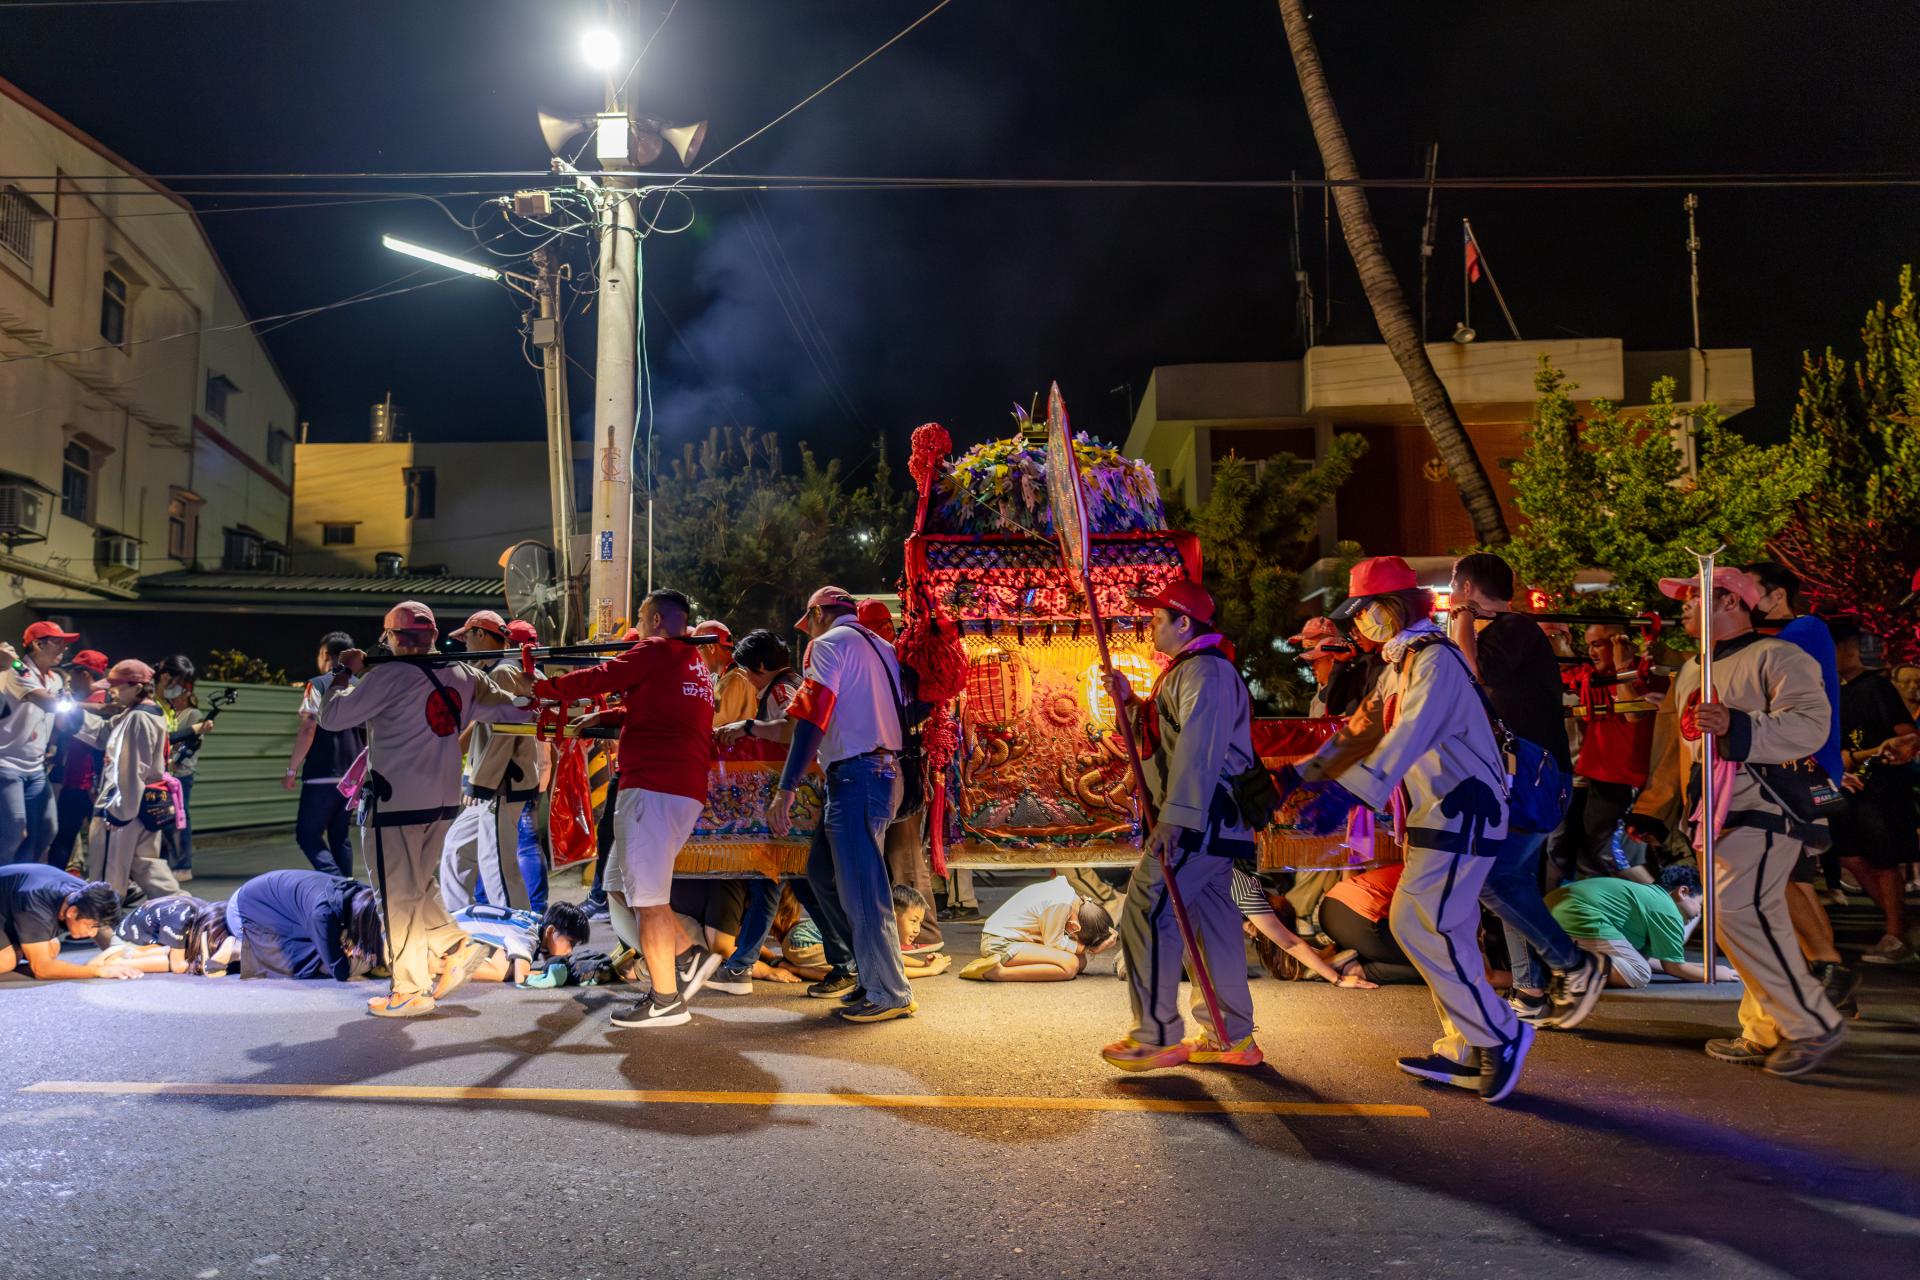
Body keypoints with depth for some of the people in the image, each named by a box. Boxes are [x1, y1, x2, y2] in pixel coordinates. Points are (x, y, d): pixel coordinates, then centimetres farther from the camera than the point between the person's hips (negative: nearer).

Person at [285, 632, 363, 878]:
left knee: (307, 834, -1)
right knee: (340, 835, 14)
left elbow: (308, 730, -14)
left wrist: (292, 770, -8)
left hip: (322, 776, -6)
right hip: (352, 777, 6)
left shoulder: (318, 685, -7)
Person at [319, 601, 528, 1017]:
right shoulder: (462, 675, 6)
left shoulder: (389, 676, -12)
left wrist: (346, 672, 3)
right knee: (421, 885, 24)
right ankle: (458, 946, 14)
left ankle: (412, 990, 10)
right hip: (445, 800, 7)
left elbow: (331, 717, -9)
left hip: (398, 803, -7)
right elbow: (515, 708, 12)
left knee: (399, 895, 4)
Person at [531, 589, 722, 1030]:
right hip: (686, 789, 9)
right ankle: (689, 956, 13)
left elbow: (597, 678, -6)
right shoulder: (692, 660, 21)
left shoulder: (656, 651, -5)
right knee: (621, 885, 17)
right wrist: (602, 717, 20)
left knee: (647, 895, -4)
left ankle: (665, 1000, 1)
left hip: (654, 786, -9)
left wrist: (541, 687, 7)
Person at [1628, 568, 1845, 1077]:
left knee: (1738, 912, -18)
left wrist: (1736, 725, -34)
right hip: (1715, 817, 8)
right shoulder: (1691, 670, 19)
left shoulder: (1776, 657, -7)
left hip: (1761, 810, -8)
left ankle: (1813, 1024, -4)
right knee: (1756, 921, 11)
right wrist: (1647, 808, 23)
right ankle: (1765, 1034, 17)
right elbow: (1679, 747, 27)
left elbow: (1811, 723, -23)